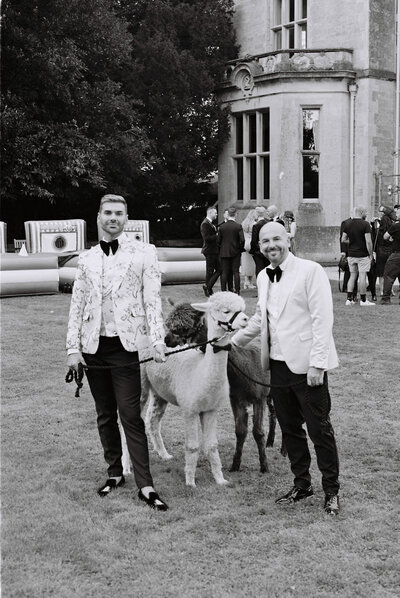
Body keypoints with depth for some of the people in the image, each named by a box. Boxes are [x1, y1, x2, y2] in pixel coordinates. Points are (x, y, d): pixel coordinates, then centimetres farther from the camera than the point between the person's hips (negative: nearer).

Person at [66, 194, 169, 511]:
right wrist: (73, 348, 3)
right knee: (105, 416, 13)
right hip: (93, 347, 4)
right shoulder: (87, 258, 10)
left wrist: (158, 339, -14)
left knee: (131, 416, -5)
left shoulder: (144, 253, 0)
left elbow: (153, 300, -4)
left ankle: (145, 485, 0)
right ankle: (115, 472, 26)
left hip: (125, 345, -4)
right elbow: (77, 305, 10)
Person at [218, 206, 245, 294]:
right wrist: (241, 249, 3)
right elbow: (242, 240, -13)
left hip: (224, 253, 1)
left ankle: (223, 290, 4)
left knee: (224, 272, 5)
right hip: (235, 252, -1)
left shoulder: (222, 226, -2)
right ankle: (237, 290, 4)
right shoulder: (238, 226, -8)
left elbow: (219, 241, 2)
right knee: (236, 272, 4)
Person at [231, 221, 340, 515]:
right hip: (278, 364, 7)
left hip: (306, 366, -6)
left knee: (319, 429, 3)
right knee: (290, 429, 14)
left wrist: (318, 363, -19)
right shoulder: (264, 277, 11)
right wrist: (233, 341, 18)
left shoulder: (311, 271, -11)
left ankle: (332, 491, 18)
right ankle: (302, 484, 29)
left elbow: (323, 319, -15)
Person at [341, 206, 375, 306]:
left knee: (352, 276, 12)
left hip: (351, 255, 5)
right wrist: (370, 254, -6)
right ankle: (363, 300, 4)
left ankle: (349, 299, 8)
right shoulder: (365, 224, -12)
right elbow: (368, 241, -16)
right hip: (363, 255, -5)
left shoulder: (347, 224, 4)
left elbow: (343, 240, 7)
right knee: (362, 276, -1)